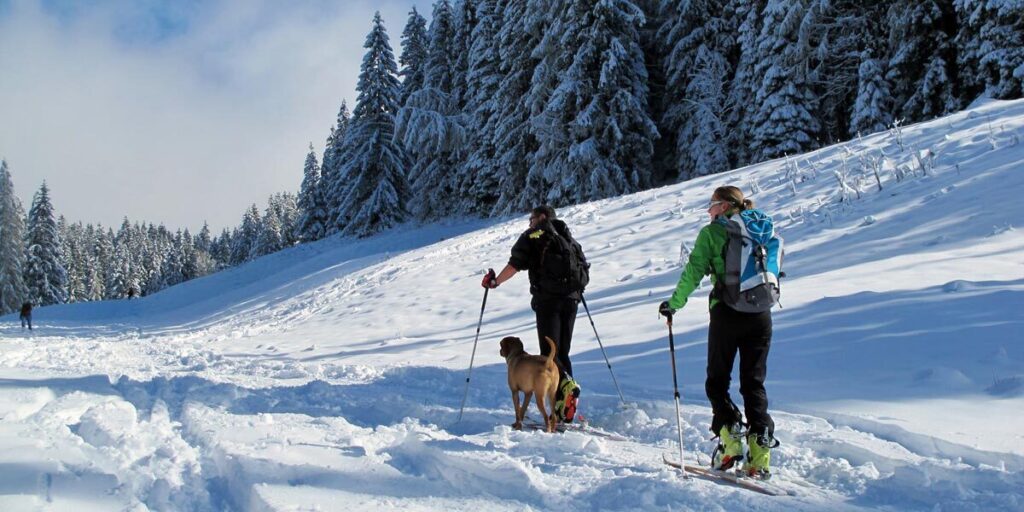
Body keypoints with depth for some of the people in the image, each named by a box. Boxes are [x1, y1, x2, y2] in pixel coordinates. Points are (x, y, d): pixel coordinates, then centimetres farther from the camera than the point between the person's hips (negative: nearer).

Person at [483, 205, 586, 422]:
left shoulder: (532, 236, 6)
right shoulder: (569, 239, 23)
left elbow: (515, 265, -5)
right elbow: (584, 271, 20)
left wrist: (494, 281, 8)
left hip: (548, 299, -5)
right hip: (571, 300, 6)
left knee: (549, 352, -6)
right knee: (562, 352, 10)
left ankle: (566, 384, -33)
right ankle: (564, 410, 5)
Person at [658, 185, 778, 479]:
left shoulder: (712, 232, 0)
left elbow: (694, 271, -5)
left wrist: (674, 303, 4)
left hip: (727, 313, -4)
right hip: (761, 315, 4)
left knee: (717, 381, 11)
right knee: (754, 383, 9)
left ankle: (730, 443, -2)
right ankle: (760, 457, 1)